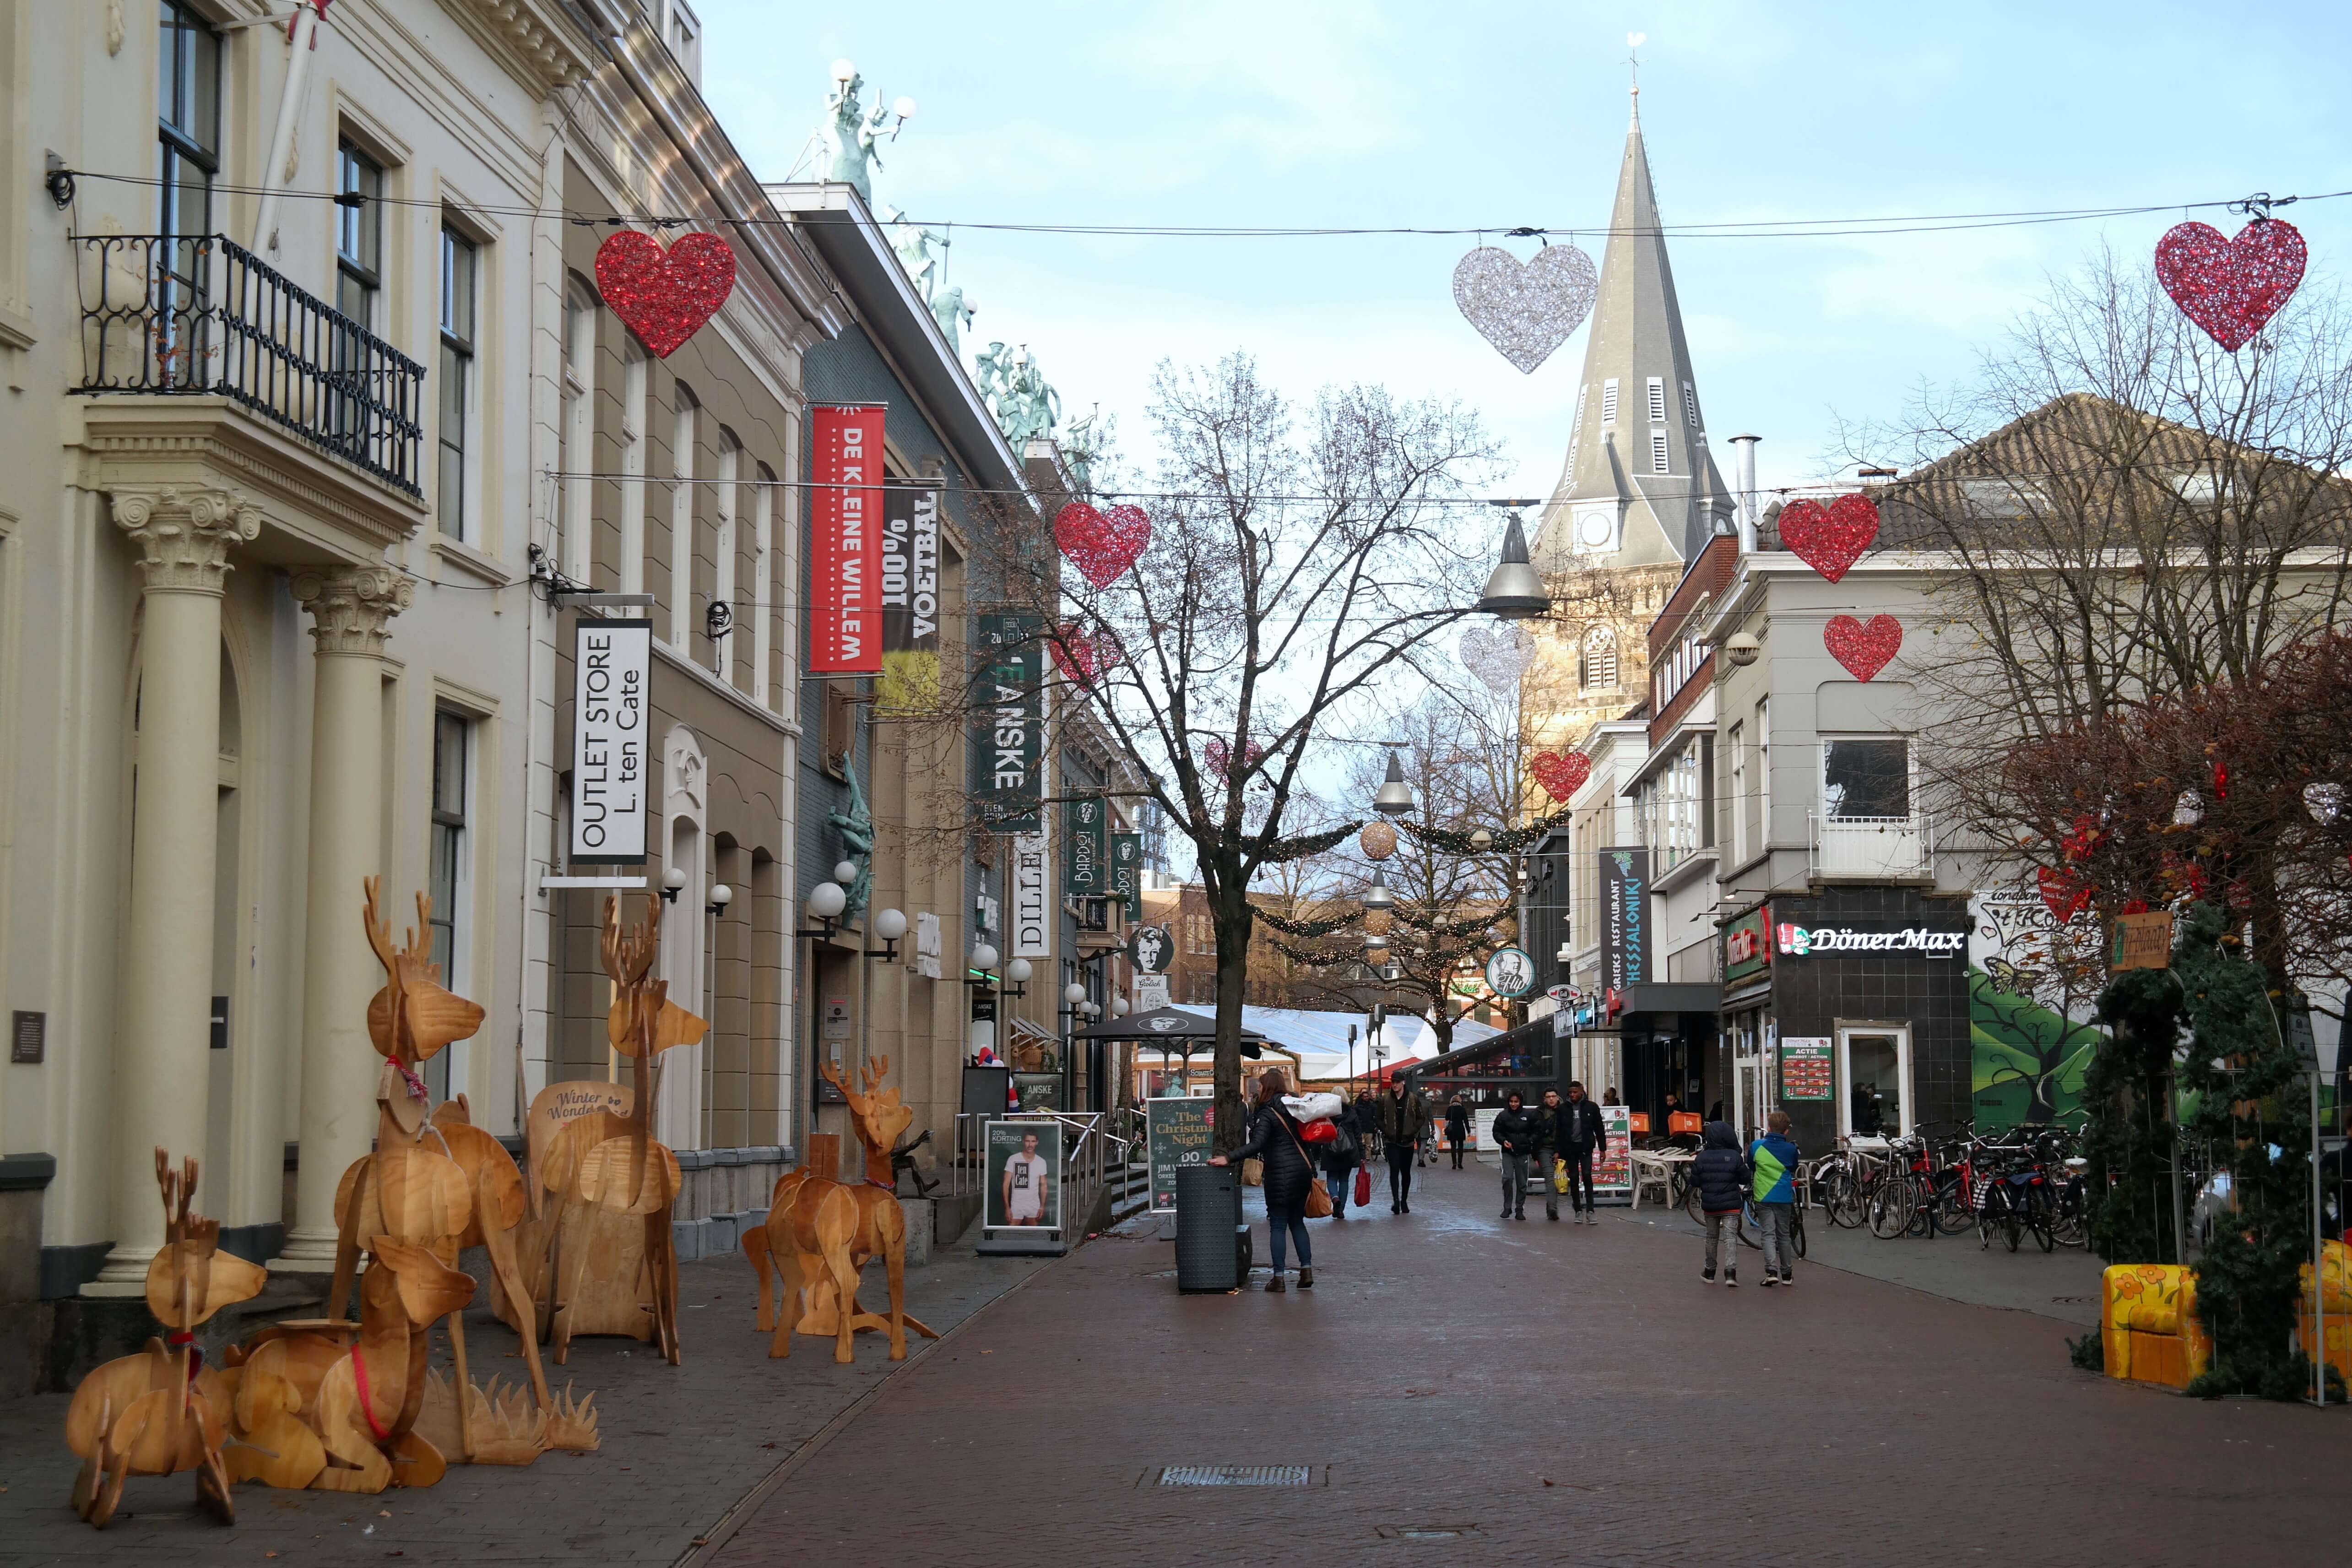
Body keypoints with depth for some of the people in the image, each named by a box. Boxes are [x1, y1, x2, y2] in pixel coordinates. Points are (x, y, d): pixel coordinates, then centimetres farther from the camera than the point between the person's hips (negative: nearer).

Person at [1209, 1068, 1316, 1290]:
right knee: (1297, 1222, 16)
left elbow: (1256, 1146, -22)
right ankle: (1307, 1270, 11)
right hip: (1303, 1171, 7)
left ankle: (1278, 1278, -1)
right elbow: (1305, 1141, 17)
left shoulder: (1267, 1114, -11)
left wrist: (1228, 1159, -22)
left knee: (1277, 1226, -1)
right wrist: (1312, 1172, 22)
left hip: (1280, 1175, -7)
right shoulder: (1293, 1108, 12)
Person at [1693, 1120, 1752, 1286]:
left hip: (1709, 1205, 2)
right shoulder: (1735, 1157, -11)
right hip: (1731, 1204, -2)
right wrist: (1745, 1163, 13)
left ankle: (1710, 1272, 25)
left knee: (1712, 1237, 17)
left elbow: (1695, 1181, -1)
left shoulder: (1702, 1157, -5)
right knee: (1731, 1237, -2)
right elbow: (1745, 1180, -3)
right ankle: (1731, 1272, -18)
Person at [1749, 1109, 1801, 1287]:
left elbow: (1750, 1167, 12)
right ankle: (1787, 1274, 19)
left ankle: (1772, 1271, -19)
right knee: (1784, 1235, 13)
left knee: (1769, 1234, -1)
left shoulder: (1756, 1146, -5)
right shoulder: (1791, 1150, -4)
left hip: (1763, 1197, -1)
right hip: (1784, 1197, 1)